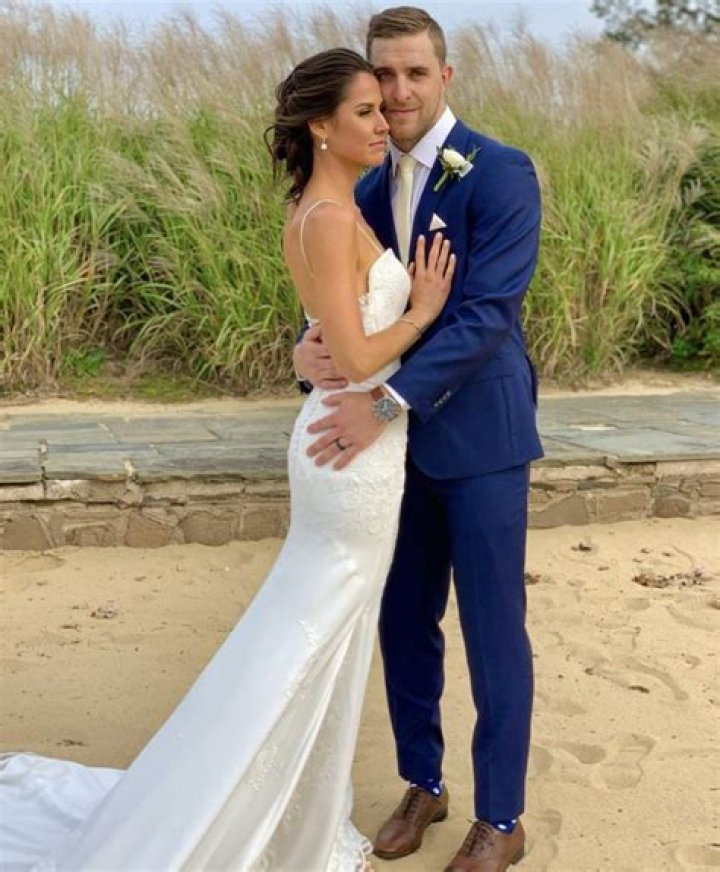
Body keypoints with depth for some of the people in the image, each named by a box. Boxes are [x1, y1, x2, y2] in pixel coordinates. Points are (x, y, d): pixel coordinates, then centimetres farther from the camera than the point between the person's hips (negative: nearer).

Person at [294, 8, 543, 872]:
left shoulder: (500, 172, -12)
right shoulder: (370, 191, 9)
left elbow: (489, 311, -21)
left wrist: (387, 402, -28)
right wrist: (308, 348, -15)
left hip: (479, 435, -6)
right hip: (402, 440, 6)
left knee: (492, 631, 4)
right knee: (404, 620, 14)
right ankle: (422, 783, 34)